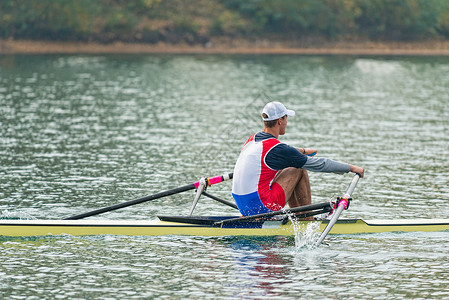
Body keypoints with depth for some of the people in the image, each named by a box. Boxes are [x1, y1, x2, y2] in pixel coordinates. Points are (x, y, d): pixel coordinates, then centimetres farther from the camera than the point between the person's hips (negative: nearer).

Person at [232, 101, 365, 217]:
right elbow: (319, 164, -6)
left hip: (242, 206, 9)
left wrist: (303, 151, 49)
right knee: (300, 170, 3)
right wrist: (351, 168, 4)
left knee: (283, 169, 25)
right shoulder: (277, 148, -13)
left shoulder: (252, 139, 11)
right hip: (261, 208, -9)